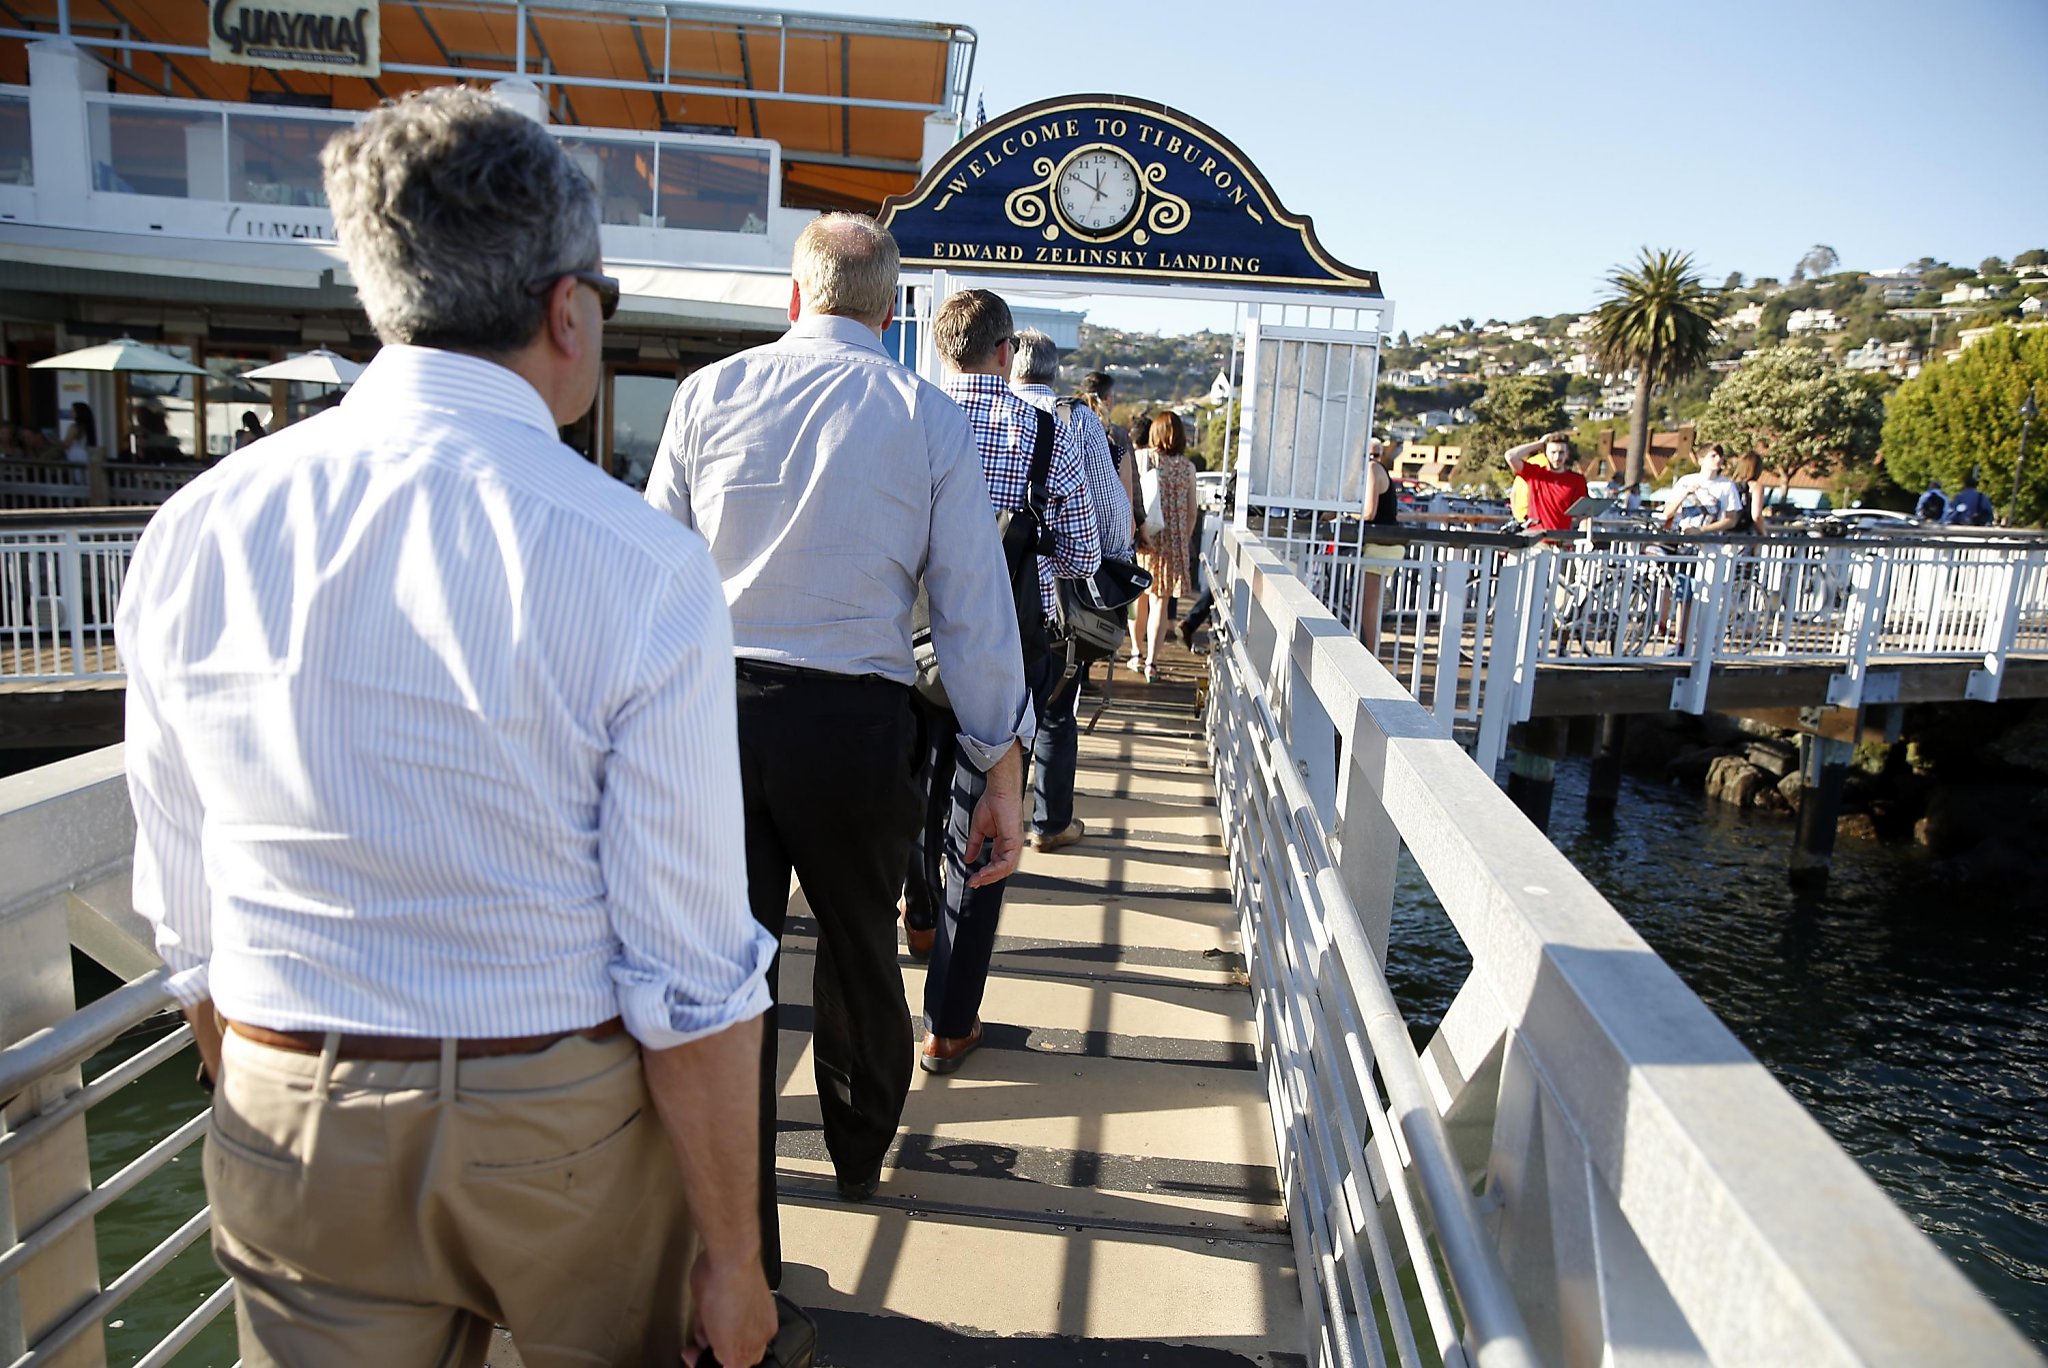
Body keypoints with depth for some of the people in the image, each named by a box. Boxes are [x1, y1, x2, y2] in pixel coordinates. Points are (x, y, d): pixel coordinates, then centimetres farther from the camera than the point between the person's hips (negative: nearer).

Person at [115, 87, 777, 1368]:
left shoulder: (195, 532, -6)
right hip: (564, 1121, -2)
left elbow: (189, 923, 3)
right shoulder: (642, 564, -20)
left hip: (290, 1132, 3)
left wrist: (274, 1122, 18)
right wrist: (734, 1256, -4)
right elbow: (692, 975, -17)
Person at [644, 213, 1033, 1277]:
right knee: (860, 943, 22)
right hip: (856, 720, 0)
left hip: (713, 705, 1)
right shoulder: (931, 418, 0)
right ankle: (858, 1154, 45)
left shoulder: (710, 391, 3)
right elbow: (975, 609, -3)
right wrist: (1003, 771, 2)